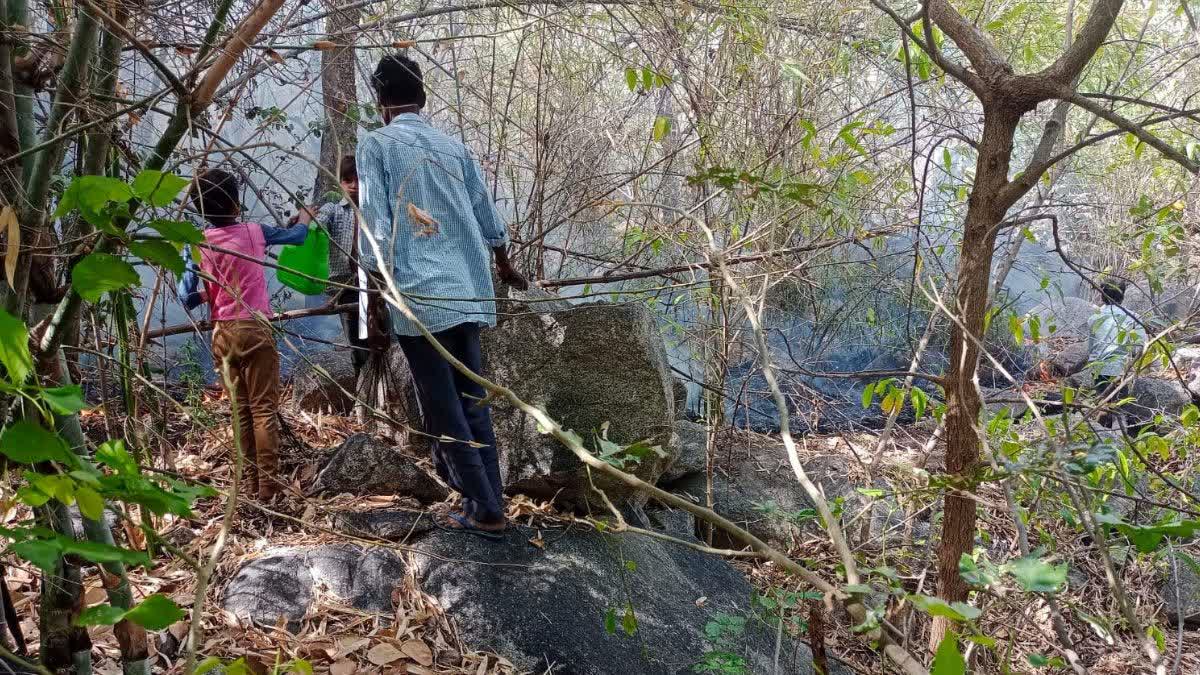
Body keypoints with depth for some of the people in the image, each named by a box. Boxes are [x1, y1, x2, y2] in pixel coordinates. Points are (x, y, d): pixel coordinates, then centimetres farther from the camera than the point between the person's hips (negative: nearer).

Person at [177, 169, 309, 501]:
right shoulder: (254, 232, -3)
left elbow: (188, 298, -2)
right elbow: (296, 235, 14)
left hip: (222, 333, 3)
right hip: (254, 329, -3)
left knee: (241, 410, 10)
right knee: (264, 409, -2)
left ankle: (251, 483, 14)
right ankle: (268, 485, -4)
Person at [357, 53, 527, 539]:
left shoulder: (376, 145, 0)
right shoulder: (453, 147, 14)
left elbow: (375, 231, -9)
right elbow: (490, 223, 21)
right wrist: (505, 268, 38)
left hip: (419, 296, -5)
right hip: (468, 292, 5)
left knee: (443, 411, 2)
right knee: (472, 403, 13)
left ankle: (483, 511, 5)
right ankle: (489, 503, 17)